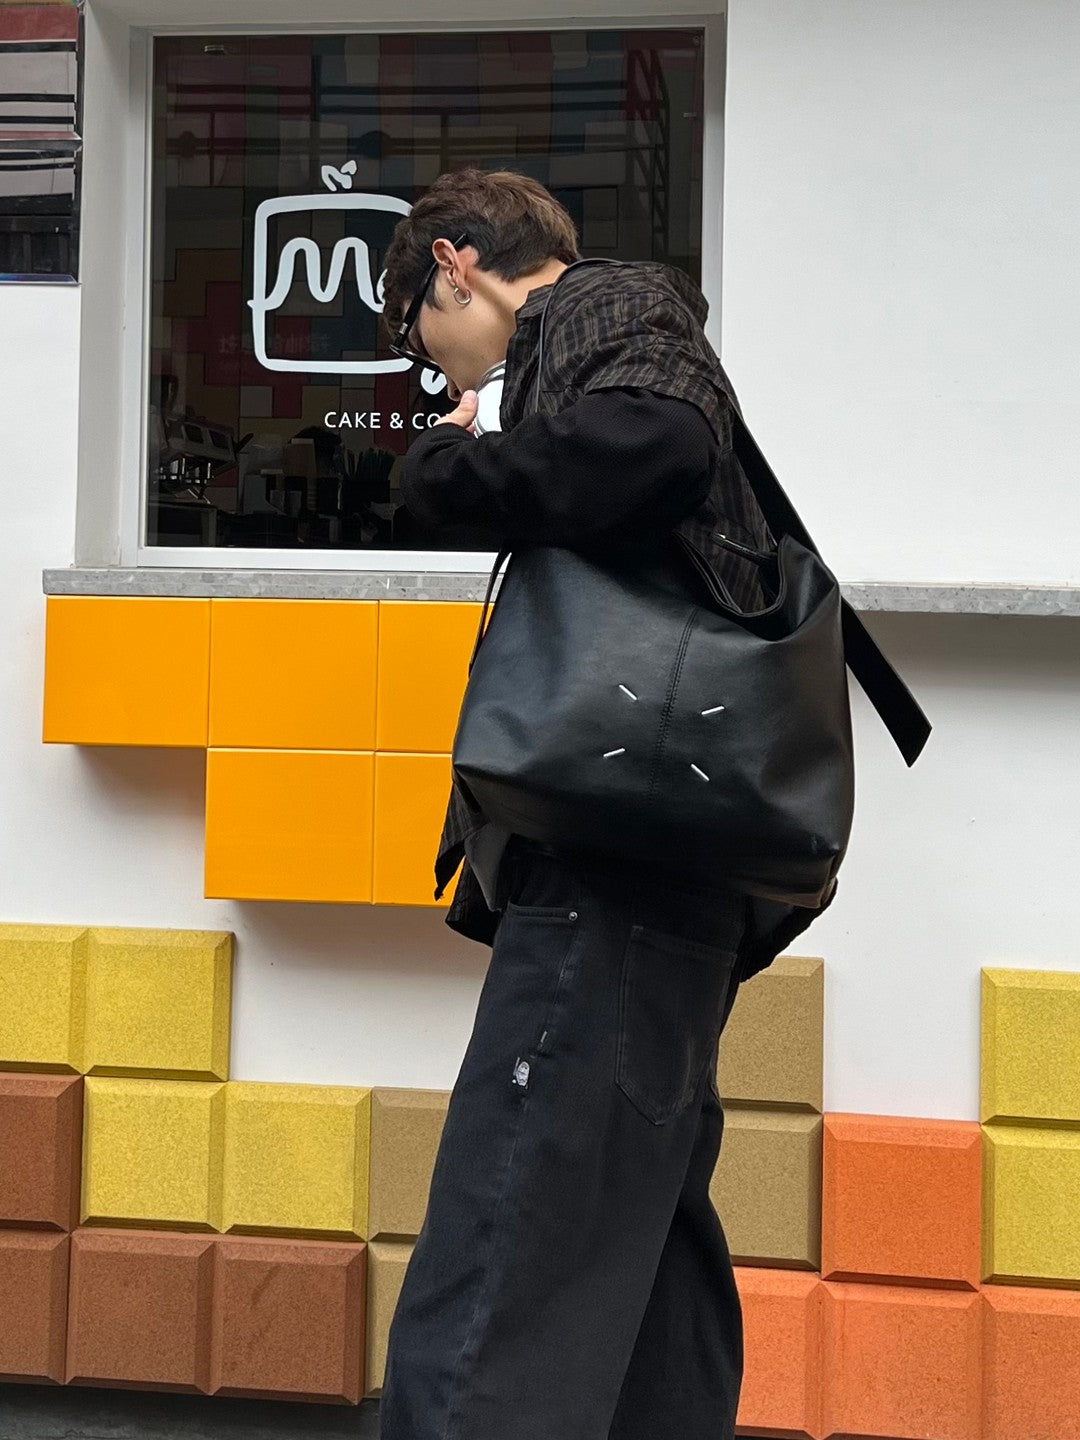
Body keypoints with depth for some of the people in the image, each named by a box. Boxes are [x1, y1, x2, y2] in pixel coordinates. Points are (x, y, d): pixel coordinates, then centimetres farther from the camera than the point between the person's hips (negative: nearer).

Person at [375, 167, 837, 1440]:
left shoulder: (604, 309, 1)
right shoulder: (630, 334, 27)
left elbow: (651, 440, -23)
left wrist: (448, 464, -10)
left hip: (618, 873, -11)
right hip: (656, 888, 11)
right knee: (644, 1263, 15)